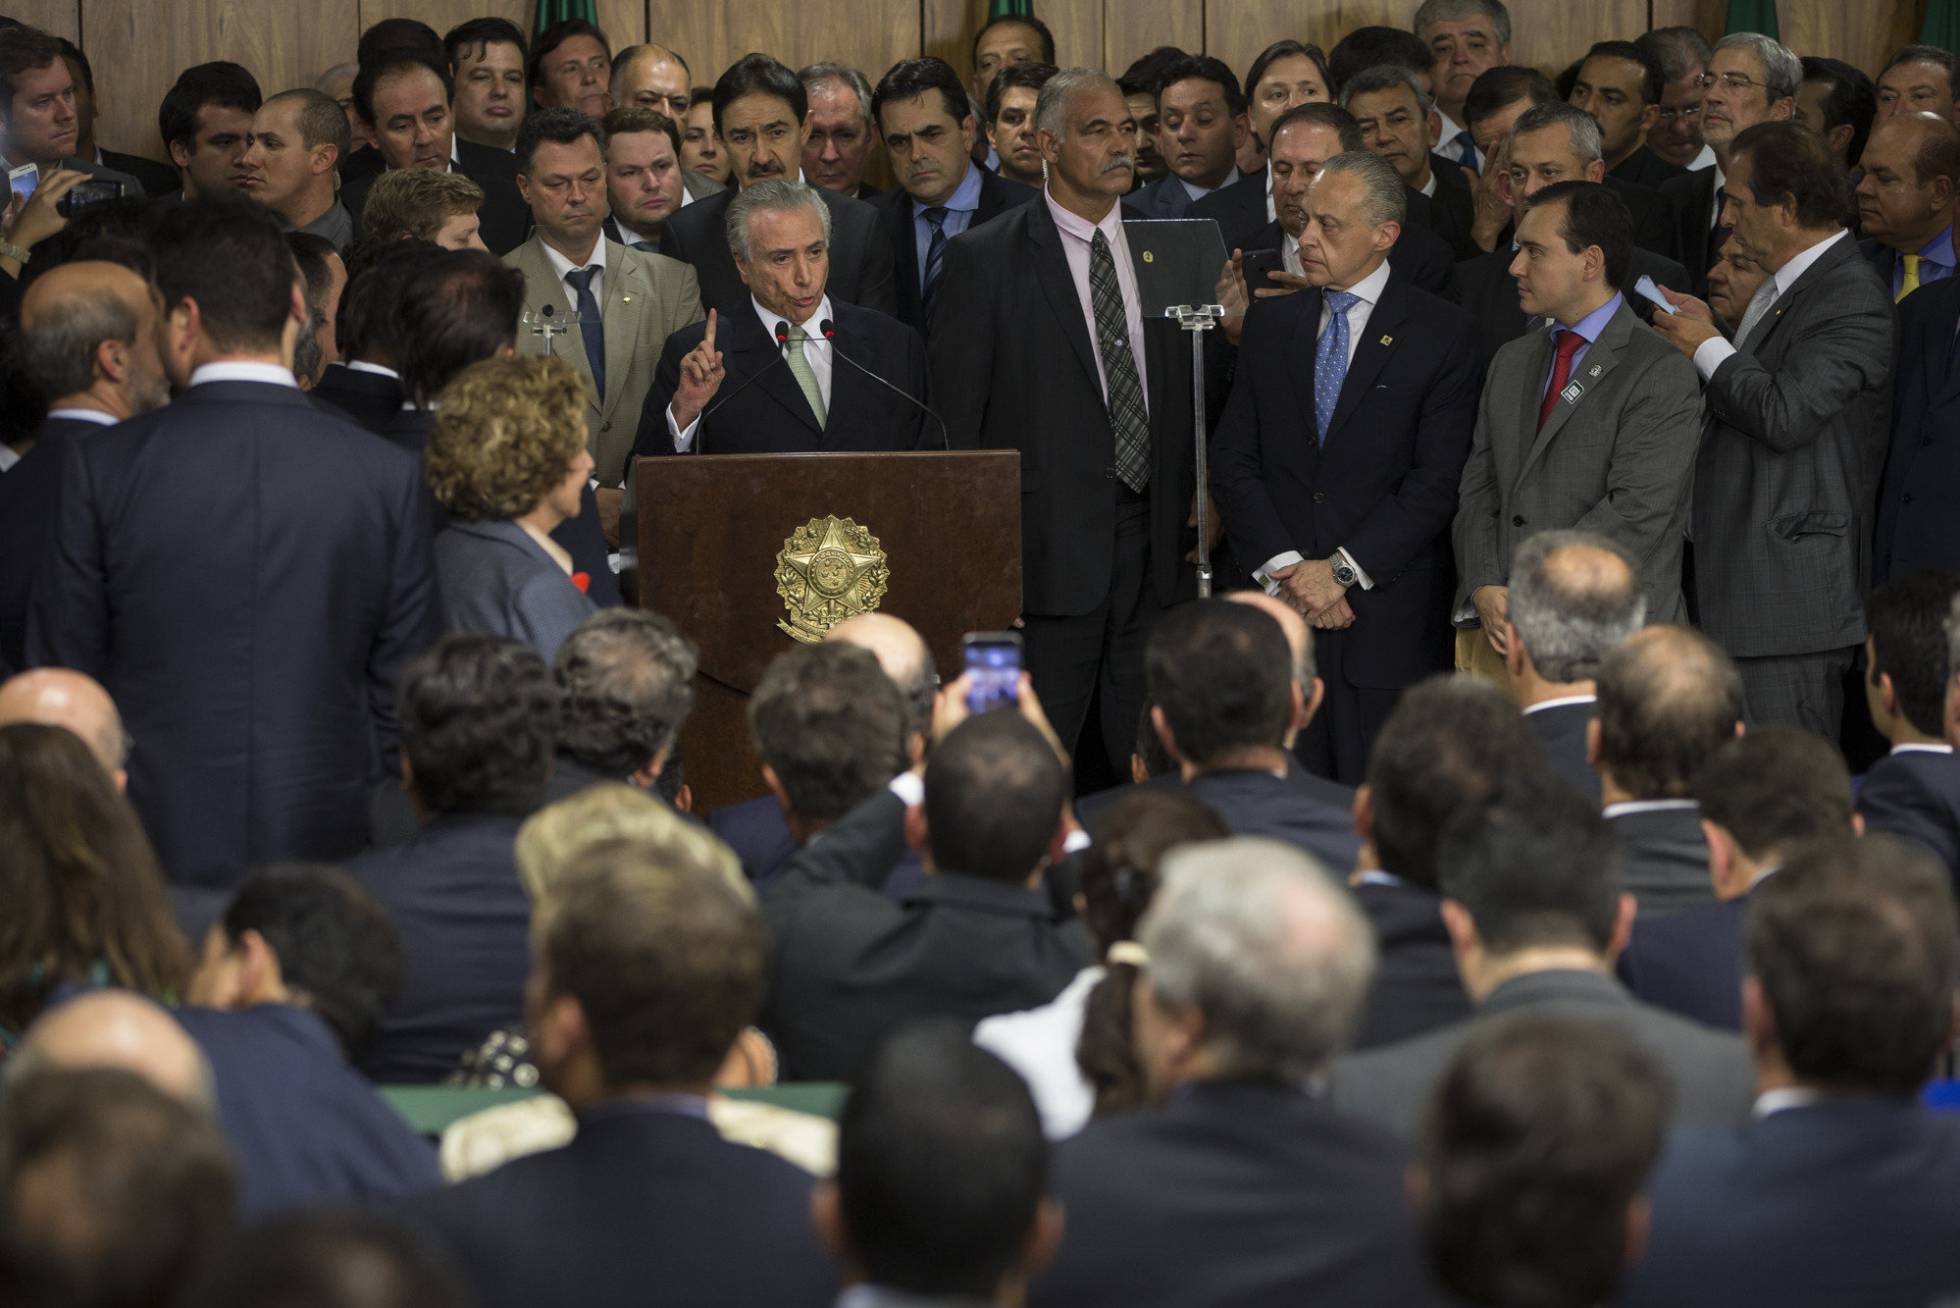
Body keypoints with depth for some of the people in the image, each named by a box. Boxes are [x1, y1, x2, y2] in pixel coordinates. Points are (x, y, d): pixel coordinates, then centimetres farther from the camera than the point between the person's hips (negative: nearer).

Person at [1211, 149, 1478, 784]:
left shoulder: (1440, 334, -1)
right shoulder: (1270, 324, 12)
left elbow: (1437, 482, -7)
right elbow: (1233, 462, 8)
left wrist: (1343, 571, -11)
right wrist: (1284, 567, -5)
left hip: (1388, 614, -3)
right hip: (1281, 606, 3)